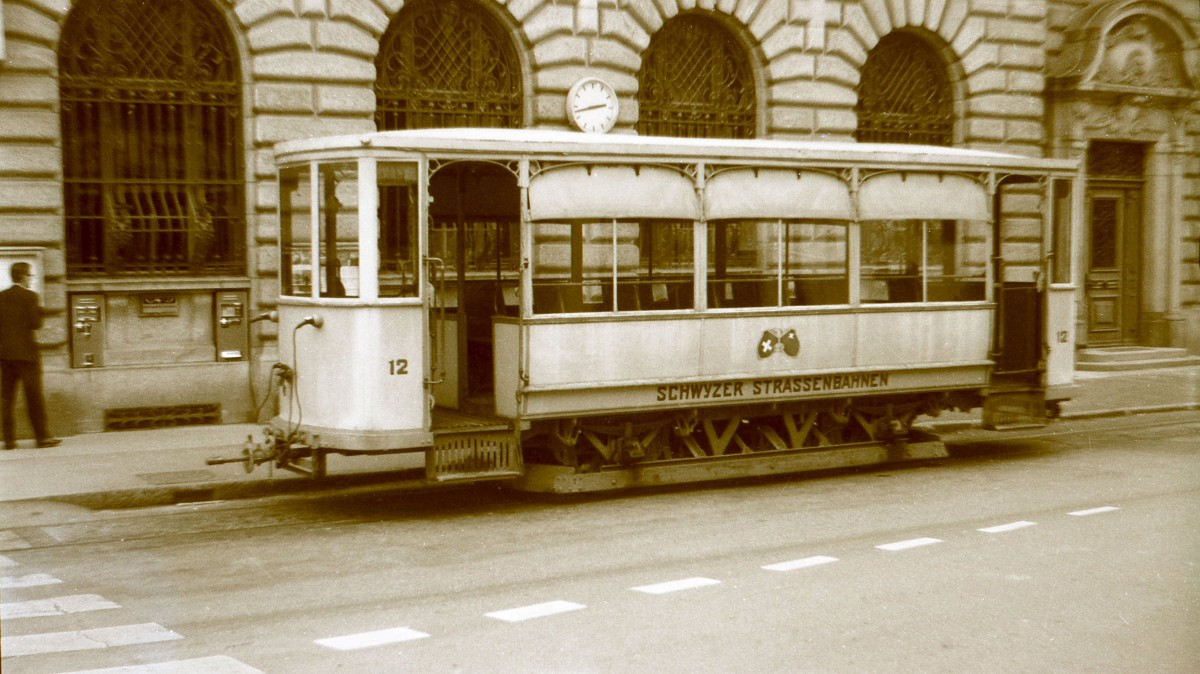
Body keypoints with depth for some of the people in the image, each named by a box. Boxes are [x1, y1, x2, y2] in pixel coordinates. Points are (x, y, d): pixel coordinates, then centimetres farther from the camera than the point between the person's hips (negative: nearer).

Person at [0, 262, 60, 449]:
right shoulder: (30, 296, -8)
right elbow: (36, 323, -12)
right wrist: (40, 309, 4)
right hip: (26, 351, -5)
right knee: (34, 395, 0)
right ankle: (42, 436, 2)